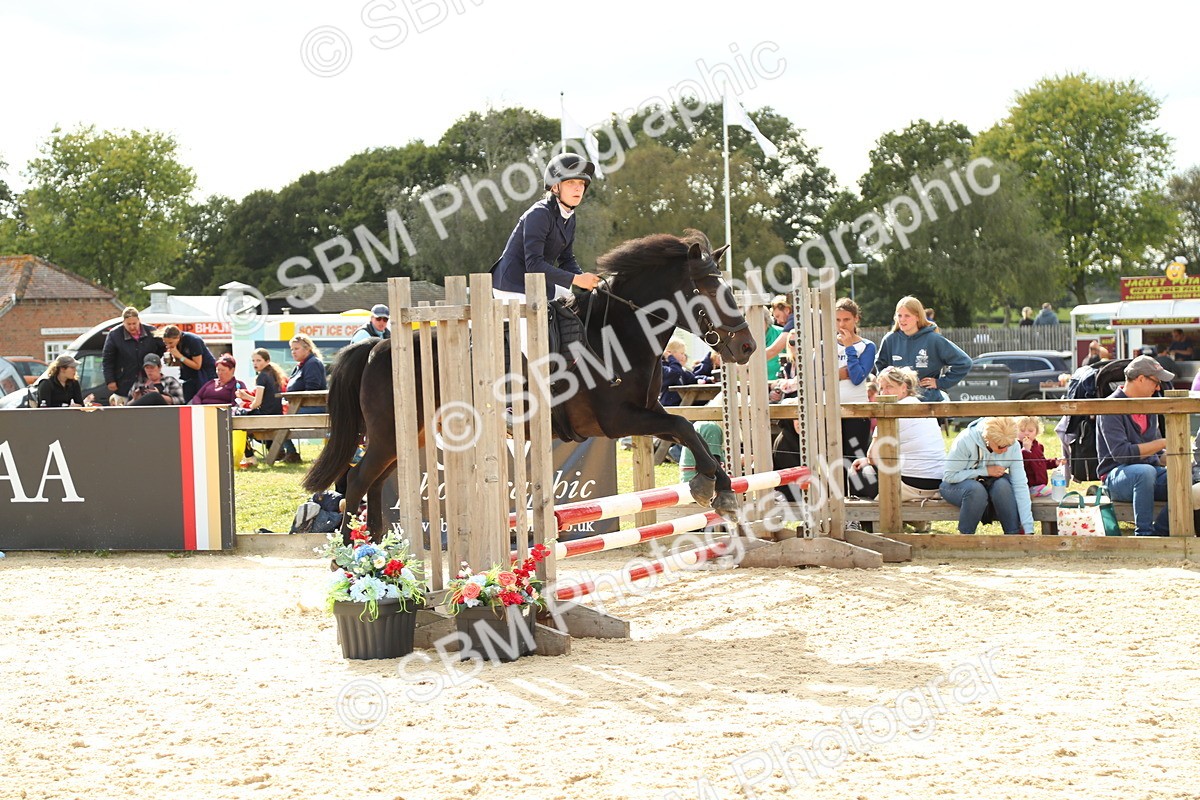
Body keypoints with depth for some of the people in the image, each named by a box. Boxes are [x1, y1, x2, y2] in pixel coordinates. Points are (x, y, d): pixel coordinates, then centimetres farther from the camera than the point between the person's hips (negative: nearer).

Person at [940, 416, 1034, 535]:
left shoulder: (1013, 447, -20)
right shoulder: (965, 441, -29)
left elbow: (1020, 486, -21)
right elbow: (950, 476, -22)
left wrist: (1028, 529, -26)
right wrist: (986, 471, -26)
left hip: (987, 484, 3)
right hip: (956, 485, -3)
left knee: (1002, 485, -31)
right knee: (976, 489, -37)